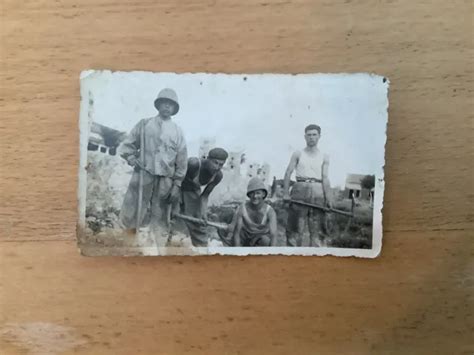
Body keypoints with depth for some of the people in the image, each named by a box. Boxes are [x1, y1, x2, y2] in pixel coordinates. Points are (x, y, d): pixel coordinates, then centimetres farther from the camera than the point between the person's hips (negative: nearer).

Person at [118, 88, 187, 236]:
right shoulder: (144, 124, 11)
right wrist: (132, 159, -6)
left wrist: (176, 186, 1)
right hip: (142, 175, 0)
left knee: (160, 223, 5)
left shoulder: (177, 131, 10)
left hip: (165, 181, 1)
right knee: (130, 217, -1)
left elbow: (182, 160, 7)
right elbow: (127, 145, 13)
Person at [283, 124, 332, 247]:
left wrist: (328, 198, -7)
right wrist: (285, 193, -10)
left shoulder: (324, 157, 11)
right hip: (300, 190, -1)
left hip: (318, 192, 1)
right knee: (296, 226, -2)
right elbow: (288, 173, 2)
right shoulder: (298, 154, 9)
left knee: (317, 228, 0)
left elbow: (325, 178, 4)